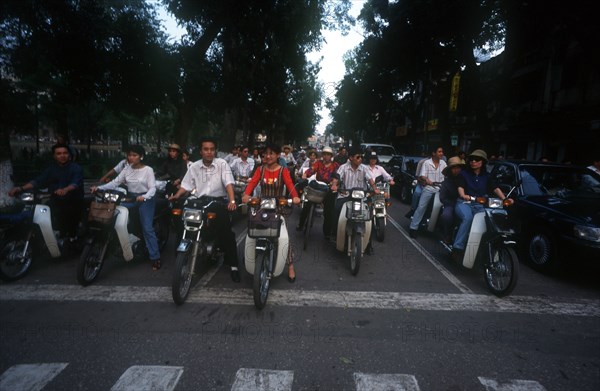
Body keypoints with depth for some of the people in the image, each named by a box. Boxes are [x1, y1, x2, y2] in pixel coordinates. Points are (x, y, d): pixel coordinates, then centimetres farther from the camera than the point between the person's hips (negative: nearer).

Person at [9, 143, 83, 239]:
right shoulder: (51, 169, 12)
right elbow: (38, 181, 5)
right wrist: (21, 188, -11)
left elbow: (76, 182, -21)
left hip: (74, 201, -3)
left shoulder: (76, 168, -4)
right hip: (57, 201, 3)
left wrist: (65, 190, -42)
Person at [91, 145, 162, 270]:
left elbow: (152, 188, -14)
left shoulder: (148, 170, -7)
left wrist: (144, 197, -33)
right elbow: (115, 182, 1)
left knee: (147, 228, -11)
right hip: (130, 198, 6)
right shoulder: (127, 169, 8)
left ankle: (155, 258, -7)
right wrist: (99, 187, -13)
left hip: (145, 199, -6)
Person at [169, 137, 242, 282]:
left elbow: (228, 183, -14)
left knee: (227, 232, -17)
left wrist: (232, 201, -29)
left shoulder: (222, 163, -3)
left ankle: (233, 265, -9)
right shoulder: (194, 167, 10)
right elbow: (186, 184, 12)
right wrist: (176, 195, -8)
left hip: (218, 200, -3)